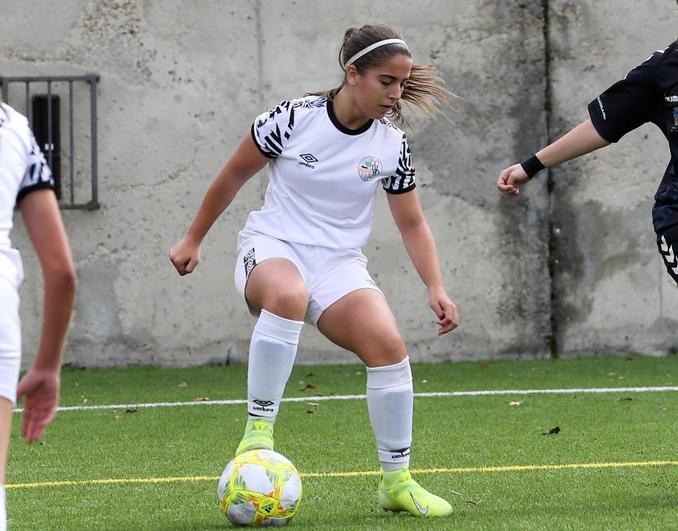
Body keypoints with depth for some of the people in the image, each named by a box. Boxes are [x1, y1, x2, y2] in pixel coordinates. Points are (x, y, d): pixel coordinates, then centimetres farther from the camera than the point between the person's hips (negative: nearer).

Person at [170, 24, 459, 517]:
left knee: (389, 345, -22)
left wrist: (437, 288, -3)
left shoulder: (392, 146, 0)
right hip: (272, 249, -3)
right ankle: (259, 428, -29)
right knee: (287, 295, -41)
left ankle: (397, 481, -5)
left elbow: (412, 224, 10)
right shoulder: (293, 118, -10)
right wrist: (193, 240, 10)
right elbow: (233, 176, 4)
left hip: (339, 264, 3)